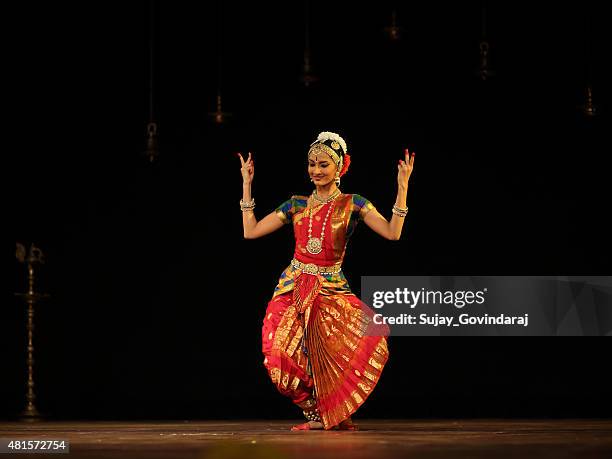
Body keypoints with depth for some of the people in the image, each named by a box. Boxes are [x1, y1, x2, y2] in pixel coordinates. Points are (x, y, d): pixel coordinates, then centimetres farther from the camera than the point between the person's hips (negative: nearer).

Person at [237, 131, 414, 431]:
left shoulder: (353, 205, 5)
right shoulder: (296, 205, 12)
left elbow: (392, 232, -8)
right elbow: (251, 231, 12)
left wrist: (402, 185, -12)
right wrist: (247, 184, 14)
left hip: (331, 288, -2)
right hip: (293, 286, 2)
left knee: (369, 335, -28)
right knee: (286, 350, -22)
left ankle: (335, 413, -8)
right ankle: (316, 414, 1)